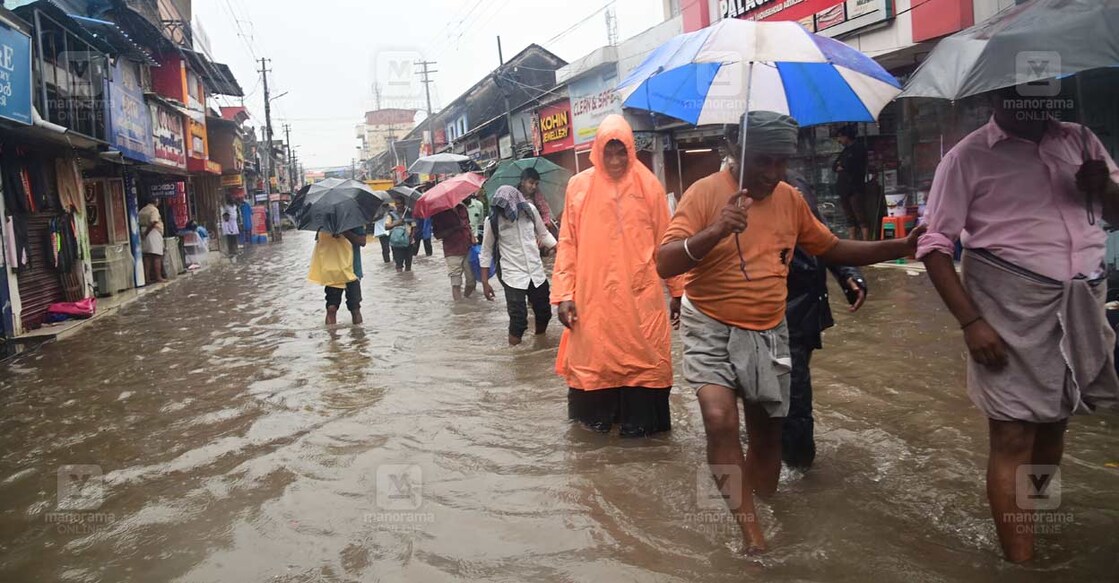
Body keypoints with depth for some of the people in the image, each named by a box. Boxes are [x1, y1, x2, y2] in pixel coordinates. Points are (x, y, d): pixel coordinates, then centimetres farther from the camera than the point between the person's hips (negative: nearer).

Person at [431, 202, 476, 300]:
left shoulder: (461, 207, 10)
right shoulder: (439, 214, -4)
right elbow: (437, 235, -9)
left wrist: (472, 235, 4)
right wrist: (455, 228, -19)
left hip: (468, 248, 4)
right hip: (453, 252, -4)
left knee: (472, 281, 4)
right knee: (456, 282, -7)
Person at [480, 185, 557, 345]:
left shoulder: (530, 210, -6)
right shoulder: (493, 220, -12)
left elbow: (544, 234, 9)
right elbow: (486, 252, -4)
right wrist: (485, 282, -5)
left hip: (537, 273, 4)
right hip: (513, 277, -4)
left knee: (544, 313, 16)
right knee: (518, 320, -8)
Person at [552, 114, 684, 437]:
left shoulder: (649, 185, 1)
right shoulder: (579, 186, 1)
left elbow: (665, 241, 4)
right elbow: (567, 243, 2)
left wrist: (677, 289, 6)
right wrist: (564, 293, -3)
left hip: (641, 295, 0)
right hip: (593, 294, 0)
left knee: (644, 356, 4)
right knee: (594, 357, 8)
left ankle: (639, 420, 18)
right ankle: (597, 415, 26)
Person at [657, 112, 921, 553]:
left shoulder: (791, 199, 4)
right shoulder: (705, 193, -13)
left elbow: (832, 249, 16)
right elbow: (665, 264, -21)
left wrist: (902, 247, 7)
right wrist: (716, 231, -37)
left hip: (770, 333, 5)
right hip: (712, 330, -5)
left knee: (767, 435, 13)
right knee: (721, 421, -25)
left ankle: (763, 522, 34)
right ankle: (751, 530, -9)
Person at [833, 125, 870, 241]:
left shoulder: (859, 148, -2)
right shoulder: (845, 151, 22)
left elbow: (850, 166, -13)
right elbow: (834, 166, 14)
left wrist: (840, 166, 4)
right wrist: (844, 166, -3)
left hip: (855, 189, -8)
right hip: (844, 189, 8)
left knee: (861, 218, -10)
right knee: (850, 219, 7)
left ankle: (866, 243, -12)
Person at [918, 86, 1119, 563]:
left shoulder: (1080, 140, 11)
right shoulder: (968, 157, -3)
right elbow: (935, 245, -7)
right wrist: (971, 321, -15)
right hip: (1012, 309, -5)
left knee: (1054, 423, 12)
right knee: (1014, 437, -4)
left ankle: (1030, 521, 30)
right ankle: (1020, 560, 3)